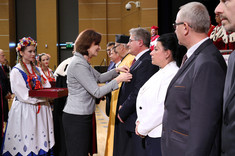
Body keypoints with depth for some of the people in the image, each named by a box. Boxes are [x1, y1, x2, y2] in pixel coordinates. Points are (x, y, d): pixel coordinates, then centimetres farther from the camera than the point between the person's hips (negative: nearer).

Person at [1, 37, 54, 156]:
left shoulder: (36, 70, 14)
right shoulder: (16, 71, -7)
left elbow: (47, 87, 11)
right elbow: (24, 95, -15)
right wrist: (45, 96, -18)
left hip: (40, 109, 6)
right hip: (24, 111, -6)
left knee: (41, 140, 5)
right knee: (26, 145, -4)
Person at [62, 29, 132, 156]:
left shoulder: (83, 62, 13)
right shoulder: (78, 64, -19)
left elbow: (99, 78, 22)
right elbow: (97, 92, -19)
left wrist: (116, 70, 8)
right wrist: (118, 79, -15)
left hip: (83, 117, 10)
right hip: (76, 118, -10)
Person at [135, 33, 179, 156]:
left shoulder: (172, 74, -18)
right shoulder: (161, 73, 15)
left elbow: (163, 109, -23)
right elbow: (145, 101, 17)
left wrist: (142, 128, -14)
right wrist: (139, 122, 4)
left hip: (160, 137, -9)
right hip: (150, 135, 9)